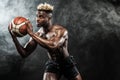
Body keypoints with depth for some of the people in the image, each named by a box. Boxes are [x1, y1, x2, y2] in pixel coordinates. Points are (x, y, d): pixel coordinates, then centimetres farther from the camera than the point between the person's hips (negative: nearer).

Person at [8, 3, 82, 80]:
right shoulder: (38, 35, -11)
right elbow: (24, 54, -11)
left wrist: (31, 34, -40)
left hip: (67, 64, -2)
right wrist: (14, 37, -25)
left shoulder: (61, 30, -24)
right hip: (53, 64, 2)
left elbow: (53, 46, -43)